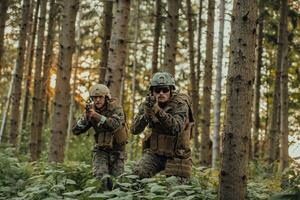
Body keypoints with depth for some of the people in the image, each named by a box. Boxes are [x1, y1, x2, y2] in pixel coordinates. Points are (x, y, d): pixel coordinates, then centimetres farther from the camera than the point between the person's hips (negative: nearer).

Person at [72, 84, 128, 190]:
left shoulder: (115, 108, -14)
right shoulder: (91, 110, -5)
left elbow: (115, 124, -35)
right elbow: (76, 130, -9)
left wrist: (96, 115, -42)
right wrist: (86, 117, -27)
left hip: (117, 149, -2)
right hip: (100, 150, 2)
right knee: (100, 174, -25)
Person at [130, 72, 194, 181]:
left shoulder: (180, 104, -16)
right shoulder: (148, 103, -3)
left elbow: (176, 128, -34)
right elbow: (134, 130, -9)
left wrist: (157, 111, -44)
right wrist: (145, 114, -28)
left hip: (176, 155, -3)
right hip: (154, 153, 3)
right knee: (137, 174, -19)